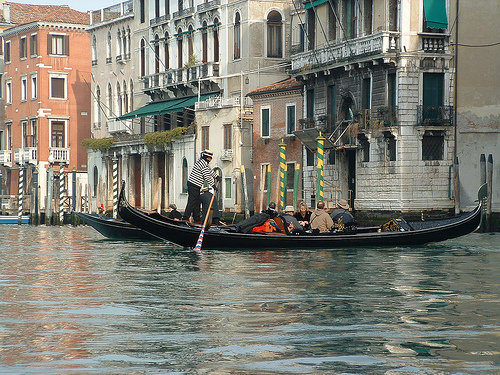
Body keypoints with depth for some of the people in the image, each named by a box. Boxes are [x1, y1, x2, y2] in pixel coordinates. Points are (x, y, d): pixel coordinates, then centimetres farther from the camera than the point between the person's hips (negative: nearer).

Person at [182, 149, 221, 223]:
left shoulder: (201, 162, 17)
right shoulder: (204, 164, -16)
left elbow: (209, 171, 28)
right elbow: (207, 177, -17)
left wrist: (216, 176, 18)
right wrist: (213, 185, -9)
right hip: (194, 186, -11)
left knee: (197, 203, 13)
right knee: (192, 202, -11)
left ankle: (197, 220, 16)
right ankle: (185, 218, -12)